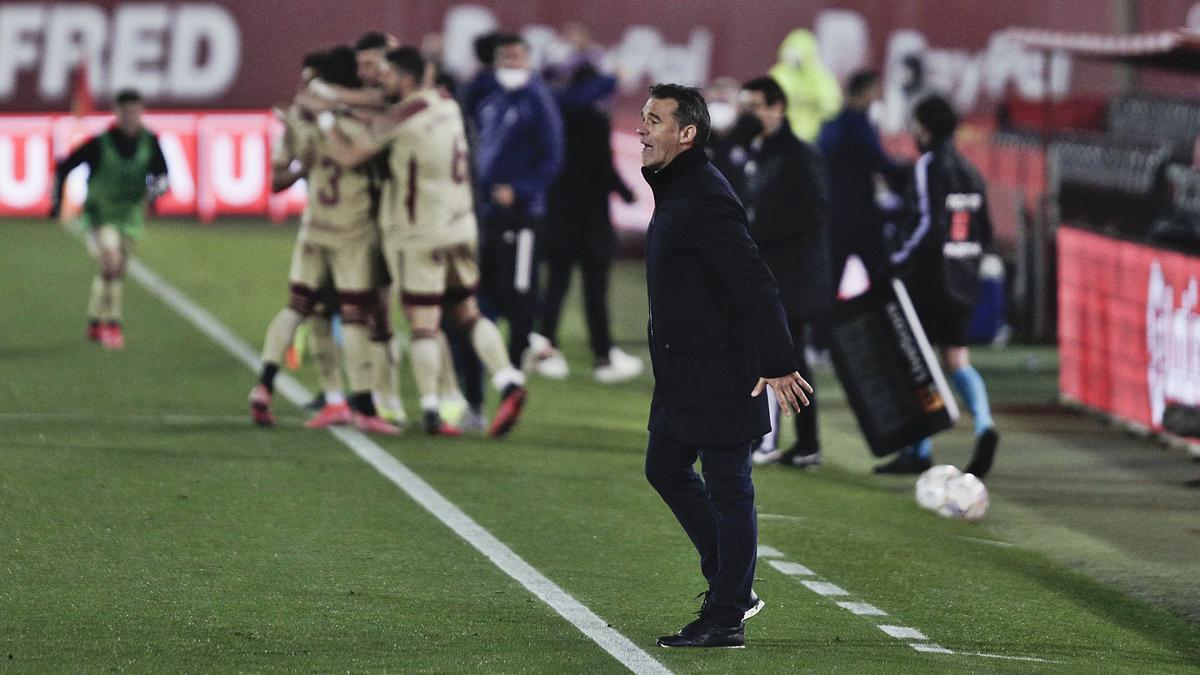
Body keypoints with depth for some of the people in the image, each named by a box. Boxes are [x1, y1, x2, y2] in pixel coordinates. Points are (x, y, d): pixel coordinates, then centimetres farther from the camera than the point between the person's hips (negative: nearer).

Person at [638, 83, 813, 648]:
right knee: (665, 469, 18)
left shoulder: (706, 199, -20)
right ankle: (731, 587, 27)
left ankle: (726, 618, 3)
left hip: (719, 374, -11)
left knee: (727, 490, -3)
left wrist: (778, 364, -27)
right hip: (682, 373, 11)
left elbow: (755, 285, -24)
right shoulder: (675, 190, 13)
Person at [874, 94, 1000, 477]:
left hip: (928, 282, -7)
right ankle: (983, 424, -15)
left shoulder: (928, 166, -11)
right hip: (962, 282, 7)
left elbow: (927, 223, -20)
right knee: (957, 358, 9)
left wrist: (898, 261, -13)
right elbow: (985, 232, 14)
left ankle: (918, 451, 4)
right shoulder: (970, 171, 11)